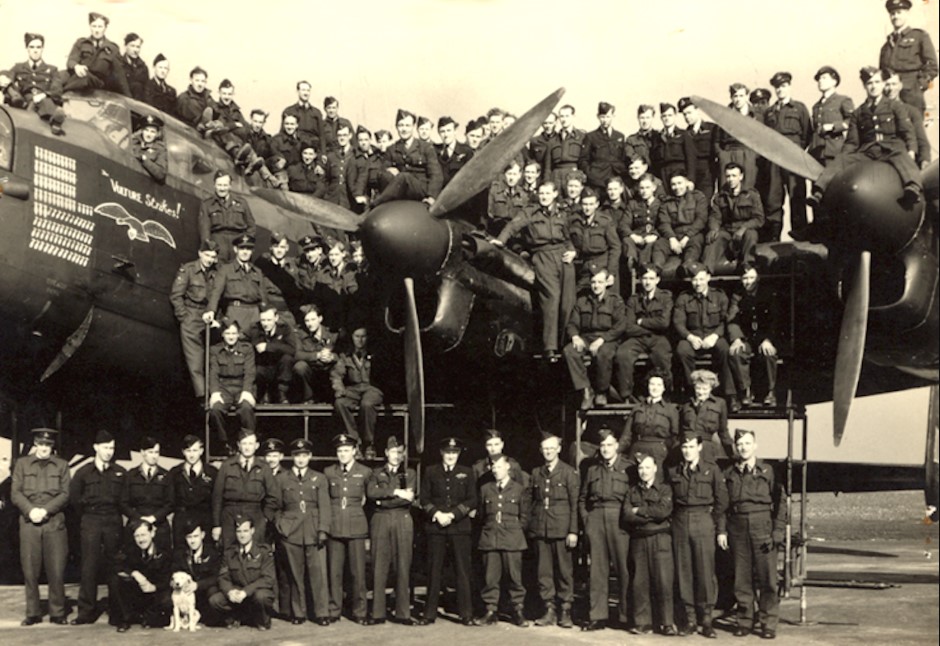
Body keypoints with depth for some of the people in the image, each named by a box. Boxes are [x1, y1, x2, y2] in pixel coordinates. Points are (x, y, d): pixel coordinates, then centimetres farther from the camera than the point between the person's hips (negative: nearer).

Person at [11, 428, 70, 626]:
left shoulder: (62, 465, 12)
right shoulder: (22, 463, 13)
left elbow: (65, 494, 3)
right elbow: (15, 493, 5)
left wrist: (45, 510, -10)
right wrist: (31, 510, -11)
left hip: (54, 522, 0)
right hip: (29, 522, 0)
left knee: (56, 570, -2)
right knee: (30, 570, 0)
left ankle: (57, 613, 6)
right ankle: (33, 613, 9)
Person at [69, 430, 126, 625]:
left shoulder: (120, 473, 5)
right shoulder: (83, 472, 4)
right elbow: (74, 497, 11)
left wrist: (116, 514, 6)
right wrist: (87, 514, 12)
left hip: (113, 522, 0)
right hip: (91, 522, 0)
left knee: (114, 566, 3)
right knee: (89, 567, -4)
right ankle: (86, 611, -1)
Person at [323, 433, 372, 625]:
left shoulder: (365, 472, 3)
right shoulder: (328, 472, 7)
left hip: (356, 526, -1)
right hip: (334, 527, 1)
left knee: (358, 571, 0)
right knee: (334, 571, 3)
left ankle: (360, 612, 8)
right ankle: (334, 611, 13)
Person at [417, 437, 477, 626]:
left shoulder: (466, 473, 10)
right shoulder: (431, 472, 11)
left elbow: (472, 501, 3)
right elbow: (424, 499, 7)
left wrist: (452, 515, -8)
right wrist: (437, 514, -9)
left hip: (460, 527, 0)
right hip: (435, 526, 0)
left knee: (462, 571, -2)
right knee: (434, 570, 1)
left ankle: (466, 614, 3)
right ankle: (429, 614, 7)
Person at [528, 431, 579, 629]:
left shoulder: (569, 472, 1)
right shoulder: (536, 473, 13)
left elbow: (575, 504, -2)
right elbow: (531, 501, 15)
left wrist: (573, 531, -8)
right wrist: (530, 526, 6)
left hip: (561, 530, -4)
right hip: (540, 530, 4)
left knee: (564, 571, 1)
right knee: (544, 571, 4)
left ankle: (565, 611, 9)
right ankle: (549, 610, 11)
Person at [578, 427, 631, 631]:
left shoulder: (627, 467, 4)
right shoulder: (592, 469, 15)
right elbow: (582, 498, 19)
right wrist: (586, 519, 7)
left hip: (619, 519, -3)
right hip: (595, 519, 3)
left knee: (623, 567, -3)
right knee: (597, 568, 3)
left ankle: (625, 614, 6)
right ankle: (598, 616, 7)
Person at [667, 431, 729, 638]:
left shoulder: (712, 470, 1)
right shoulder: (673, 472, 9)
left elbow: (721, 500, 1)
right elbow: (668, 501, 13)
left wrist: (721, 529, -2)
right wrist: (668, 526, 5)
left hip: (704, 522, -3)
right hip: (680, 522, 3)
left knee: (705, 570, -3)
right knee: (683, 572, 4)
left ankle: (706, 619, 5)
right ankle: (689, 619, 12)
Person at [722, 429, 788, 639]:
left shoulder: (768, 471, 4)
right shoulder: (729, 474, 11)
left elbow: (780, 503, 2)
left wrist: (778, 532, -6)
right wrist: (721, 531, 4)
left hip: (763, 529, -2)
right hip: (738, 529, 2)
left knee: (767, 578, -3)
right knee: (742, 578, 5)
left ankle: (768, 622, 5)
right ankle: (745, 620, 15)